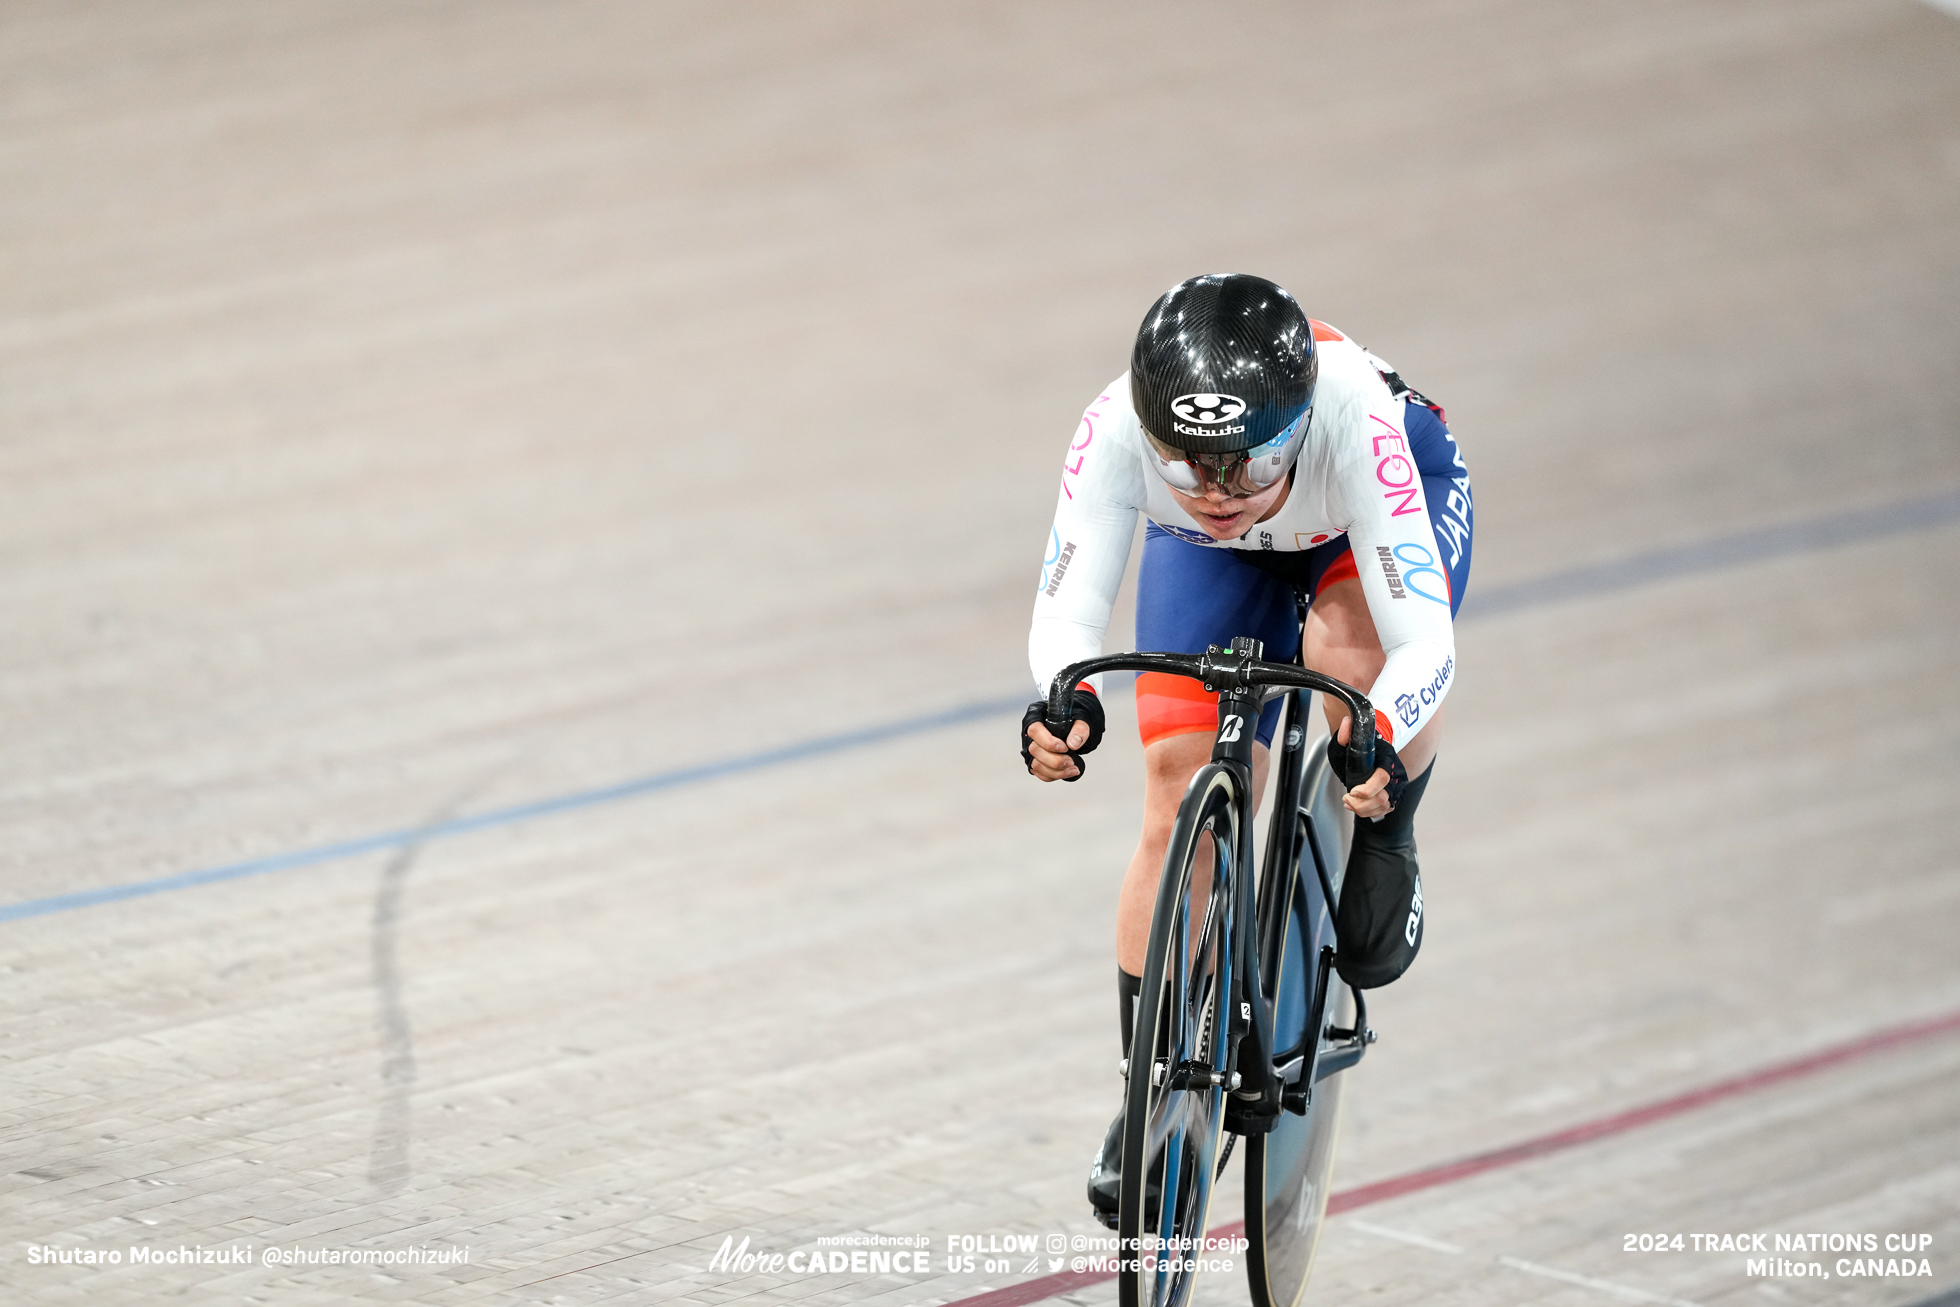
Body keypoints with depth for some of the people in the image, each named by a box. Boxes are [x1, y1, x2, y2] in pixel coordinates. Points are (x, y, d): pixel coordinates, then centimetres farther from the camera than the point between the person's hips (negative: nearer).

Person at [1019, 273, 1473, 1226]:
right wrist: (1065, 700, -62)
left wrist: (1380, 738, -65)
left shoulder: (1351, 415, -44)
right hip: (1219, 560, 2)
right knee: (1182, 805, -8)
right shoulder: (1117, 430, -39)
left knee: (1352, 657, -36)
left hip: (1374, 512, -2)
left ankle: (1383, 846, -4)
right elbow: (1066, 611, -40)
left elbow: (1423, 640, -46)